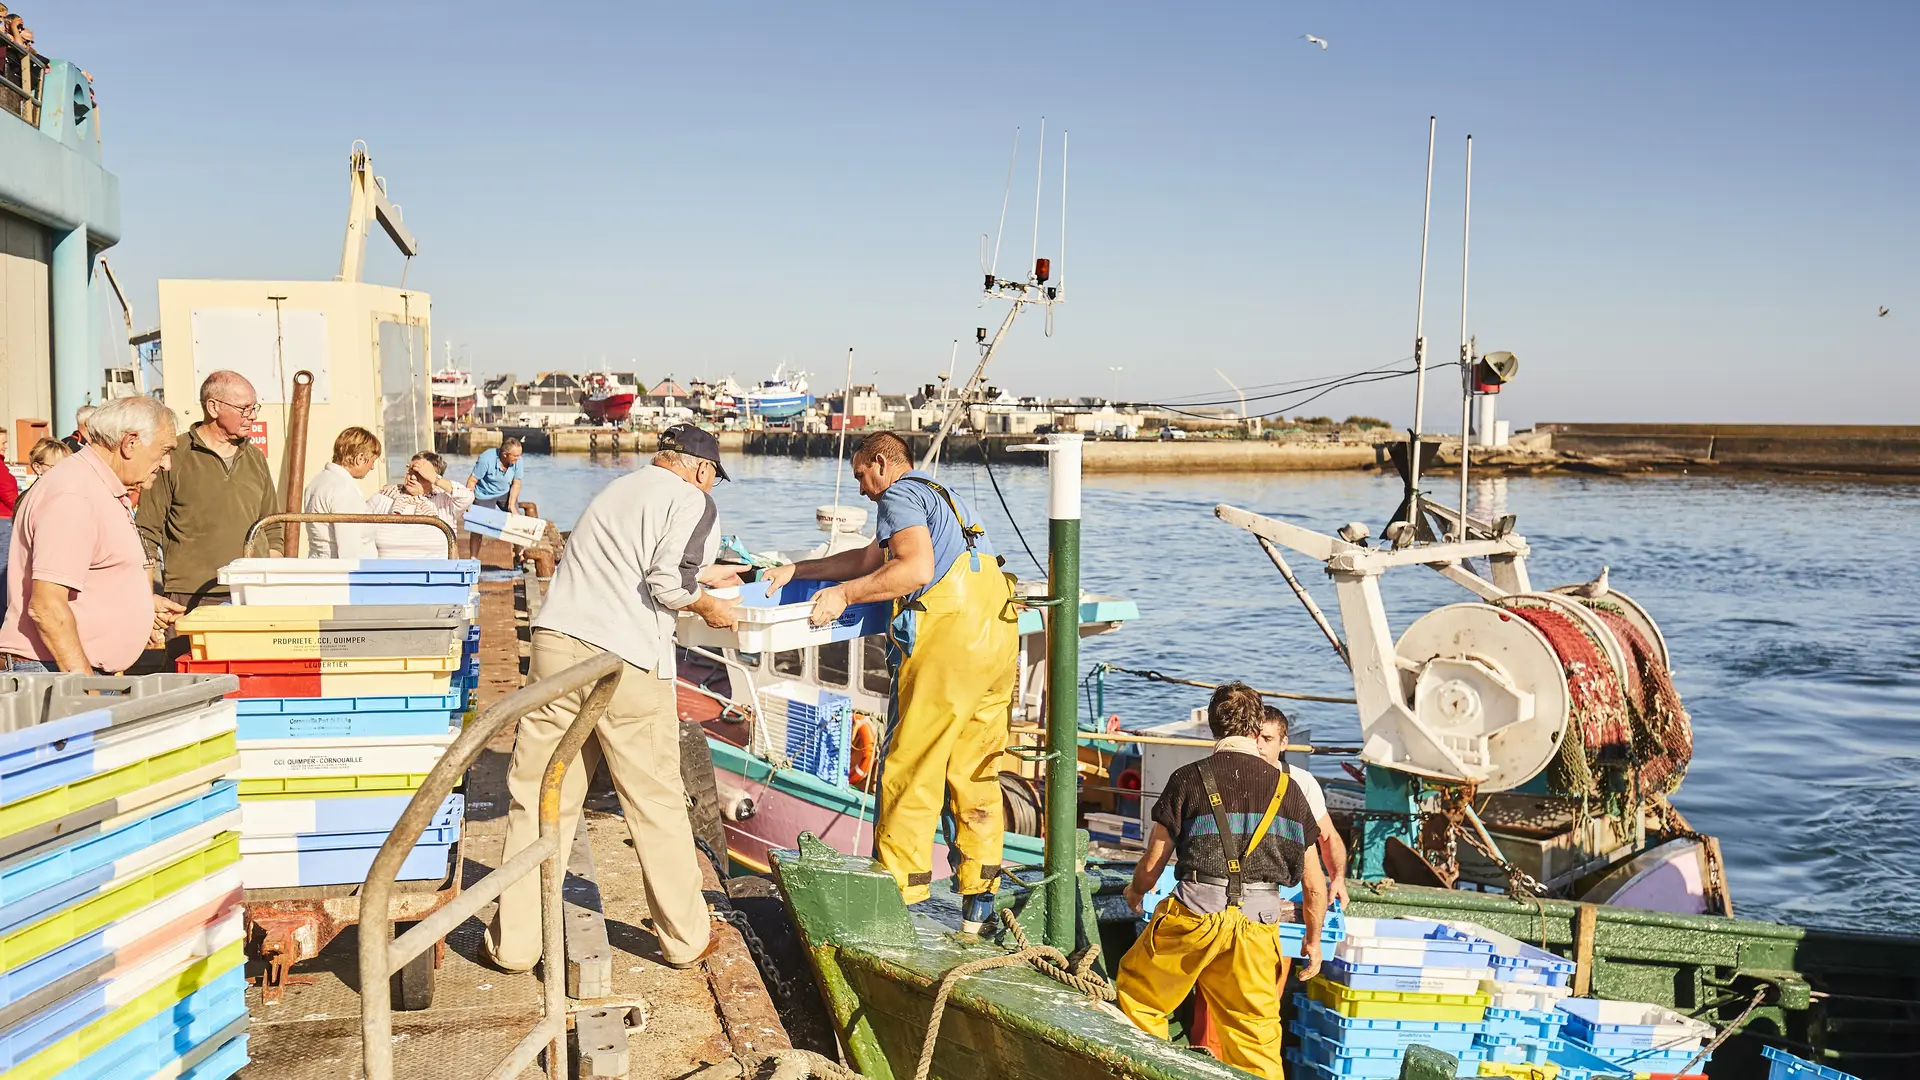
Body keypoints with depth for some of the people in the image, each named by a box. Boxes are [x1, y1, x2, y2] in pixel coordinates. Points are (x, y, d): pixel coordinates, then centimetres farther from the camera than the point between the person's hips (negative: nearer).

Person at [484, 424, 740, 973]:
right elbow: (670, 583, -12)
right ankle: (686, 939, 20)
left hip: (555, 645, 6)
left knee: (537, 802, 10)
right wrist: (709, 607, 7)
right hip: (625, 661, -6)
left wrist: (704, 574, 47)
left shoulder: (617, 489, 24)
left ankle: (514, 943, 14)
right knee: (657, 804, 8)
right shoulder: (692, 501, 2)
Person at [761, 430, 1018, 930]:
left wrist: (845, 593, -7)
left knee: (910, 770, -1)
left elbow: (916, 568, -16)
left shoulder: (899, 495, 1)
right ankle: (979, 901, 15)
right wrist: (797, 570, 44)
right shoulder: (939, 495, 31)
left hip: (946, 637, -9)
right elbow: (870, 559, 39)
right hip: (998, 639, 9)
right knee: (976, 772, 12)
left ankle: (899, 899, 3)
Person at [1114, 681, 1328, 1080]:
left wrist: (1135, 891, 26)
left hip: (1194, 915, -2)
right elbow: (1314, 886, 11)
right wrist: (1313, 940, 26)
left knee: (1136, 990, 20)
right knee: (1256, 1038, 12)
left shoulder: (1190, 778, -1)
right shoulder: (1288, 789, 7)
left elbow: (1152, 864, 4)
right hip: (1258, 927, 3)